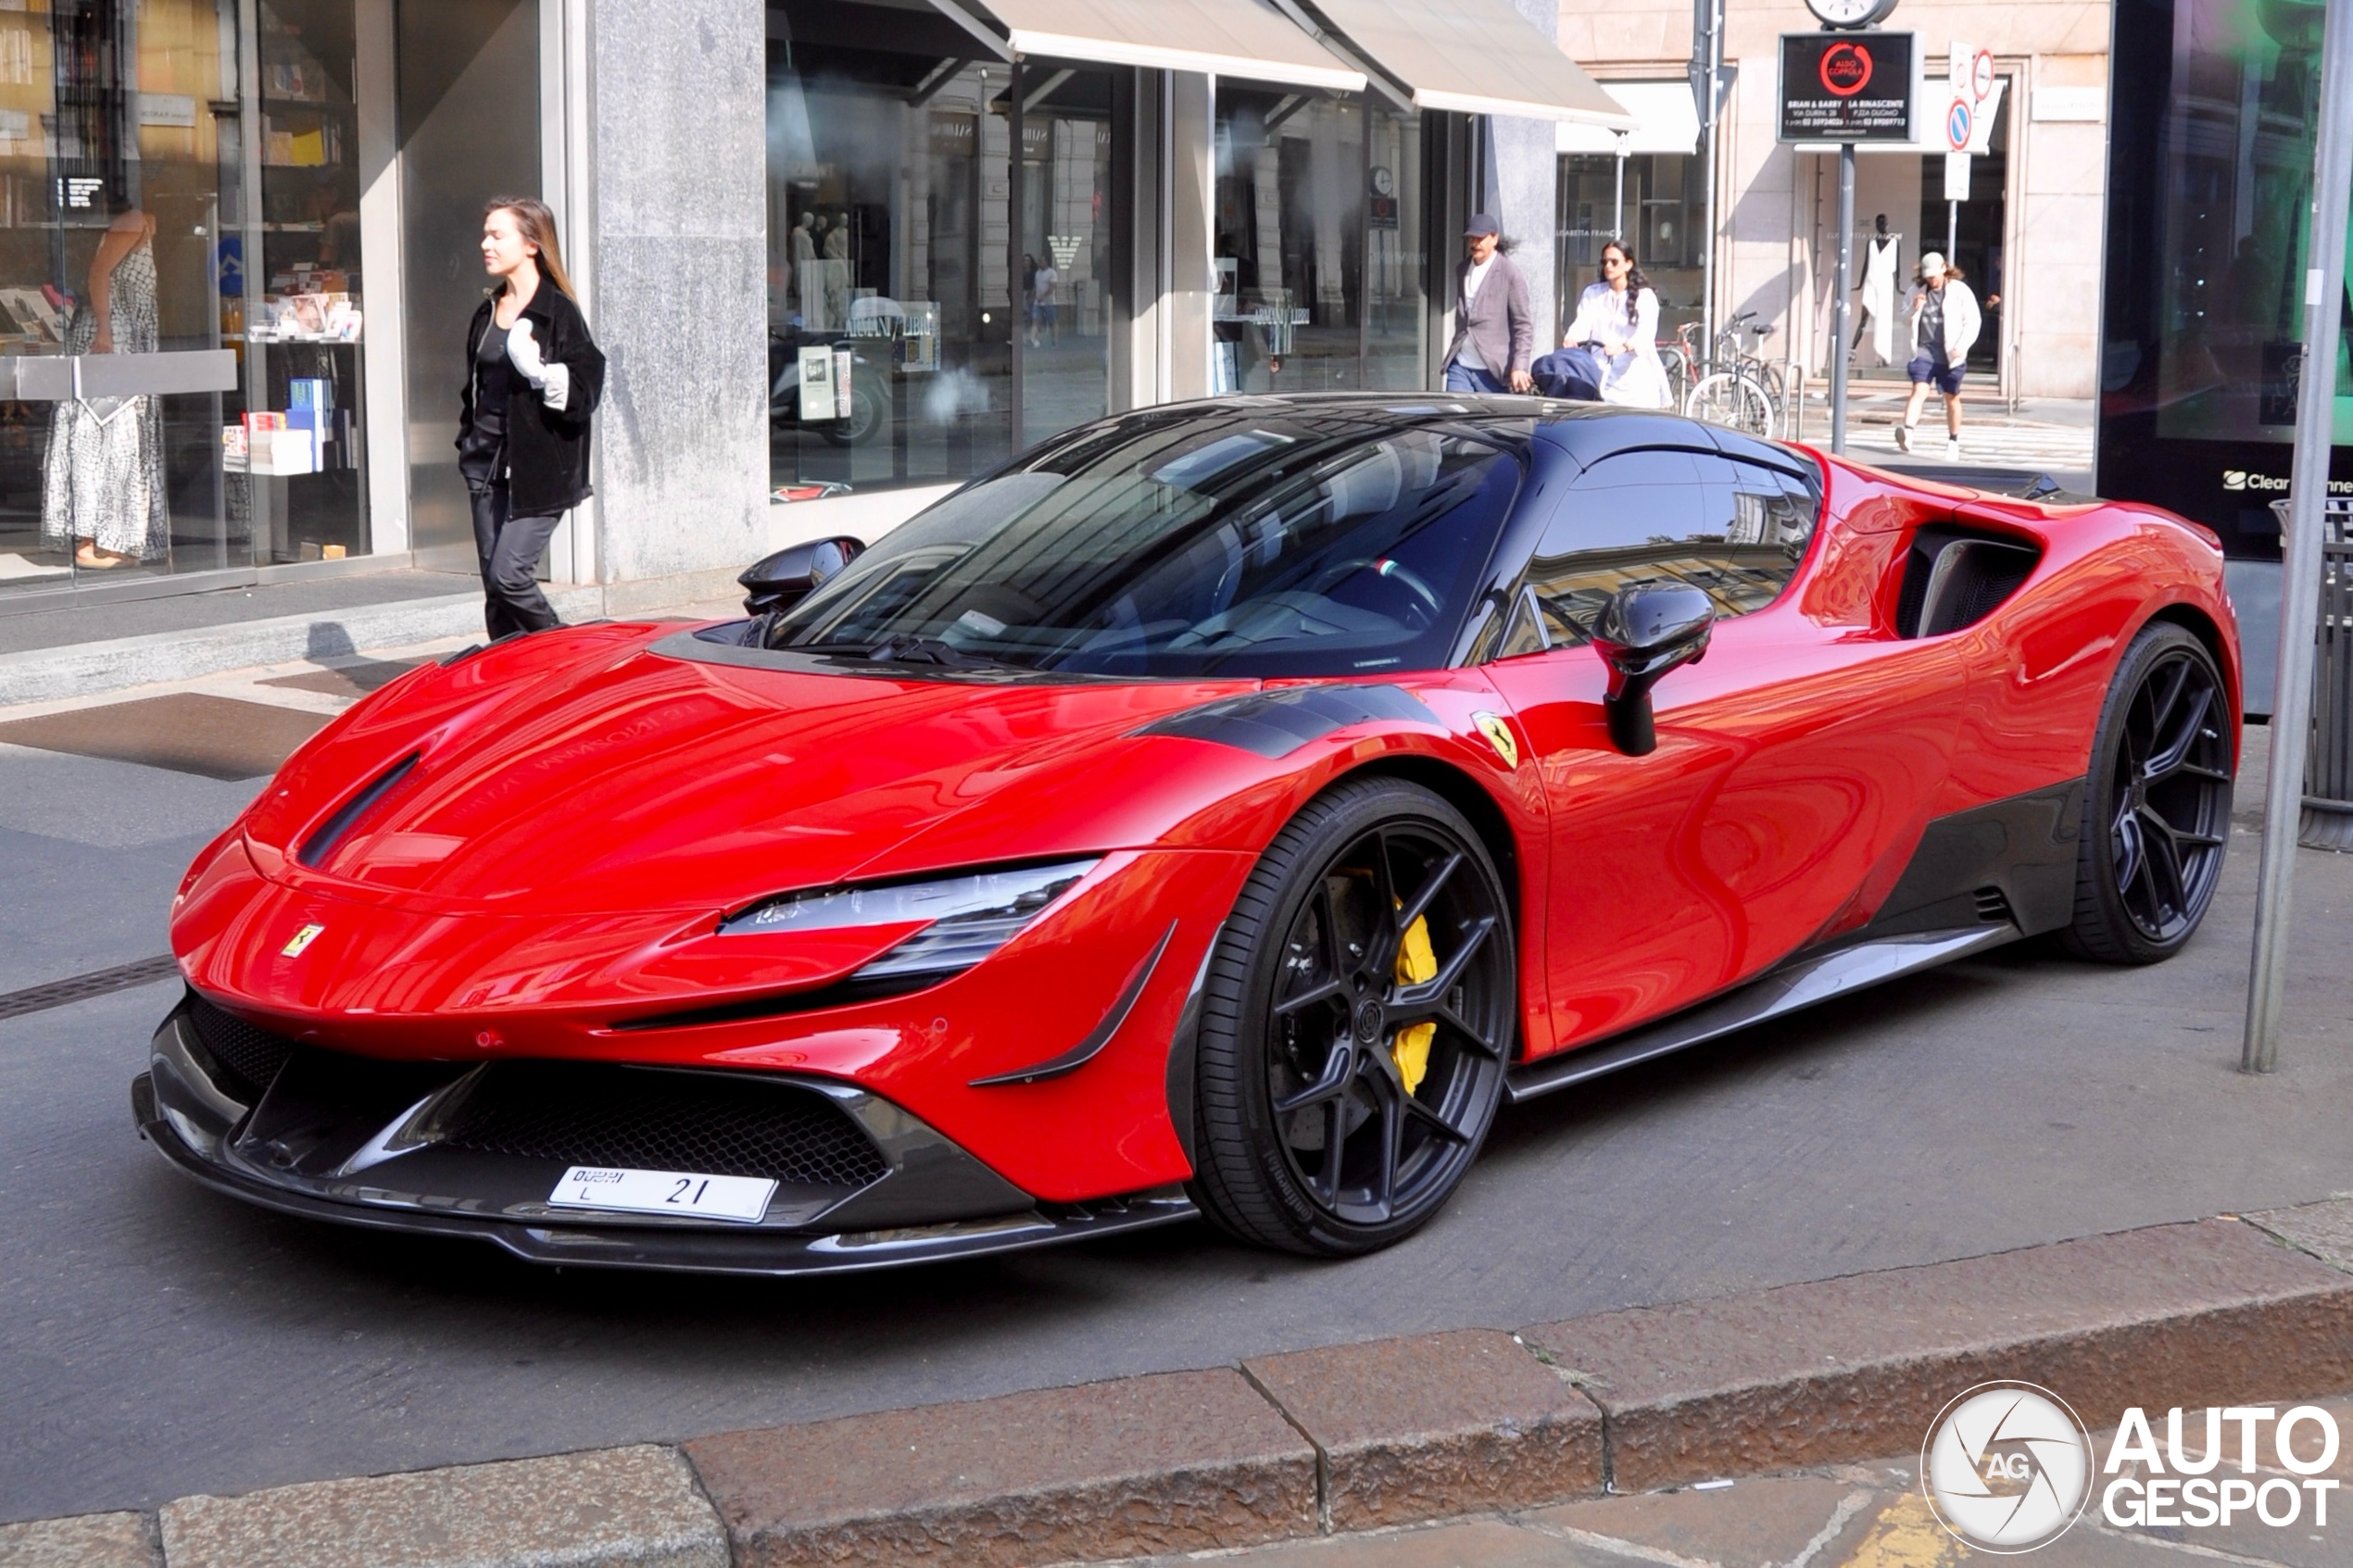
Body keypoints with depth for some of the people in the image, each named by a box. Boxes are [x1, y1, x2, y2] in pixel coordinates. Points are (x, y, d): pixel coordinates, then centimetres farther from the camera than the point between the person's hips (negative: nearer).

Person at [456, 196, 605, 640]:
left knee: (509, 575, -14)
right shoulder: (488, 313, 14)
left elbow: (585, 391, -14)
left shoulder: (558, 312, -8)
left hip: (539, 469, -7)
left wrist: (539, 371, -28)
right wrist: (467, 441, 16)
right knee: (493, 586, 5)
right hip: (489, 466, 7)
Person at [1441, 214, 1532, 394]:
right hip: (1459, 367, 5)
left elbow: (1524, 325, -7)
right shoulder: (1462, 271, 14)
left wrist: (1519, 367, -17)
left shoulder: (1510, 274, -5)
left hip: (1492, 371, -5)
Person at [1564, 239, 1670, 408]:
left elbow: (1646, 331, -13)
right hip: (1602, 376, 2)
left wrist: (1624, 347, -34)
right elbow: (1582, 322, -2)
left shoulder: (1645, 296, 4)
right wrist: (1572, 338, -27)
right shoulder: (1592, 293, 14)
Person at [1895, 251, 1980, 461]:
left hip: (1950, 355, -1)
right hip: (1924, 351, 1)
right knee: (1919, 391, -17)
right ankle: (1907, 433, -35)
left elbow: (1972, 322, -2)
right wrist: (1914, 310, -5)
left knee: (1952, 398, 11)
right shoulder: (1917, 292, 8)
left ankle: (1953, 442, 24)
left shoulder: (1960, 291, -1)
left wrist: (1961, 347, -15)